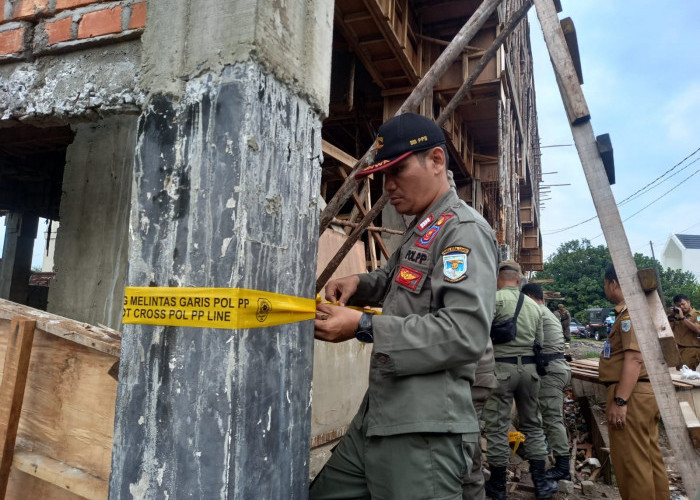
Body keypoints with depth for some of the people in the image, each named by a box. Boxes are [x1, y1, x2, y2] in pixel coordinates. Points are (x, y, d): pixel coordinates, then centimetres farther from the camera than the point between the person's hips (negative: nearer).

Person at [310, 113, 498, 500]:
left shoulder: (465, 229, -12)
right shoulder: (420, 230, 17)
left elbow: (465, 333, -24)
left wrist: (364, 327, -22)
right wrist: (359, 284, 11)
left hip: (423, 432, -9)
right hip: (376, 418, 9)